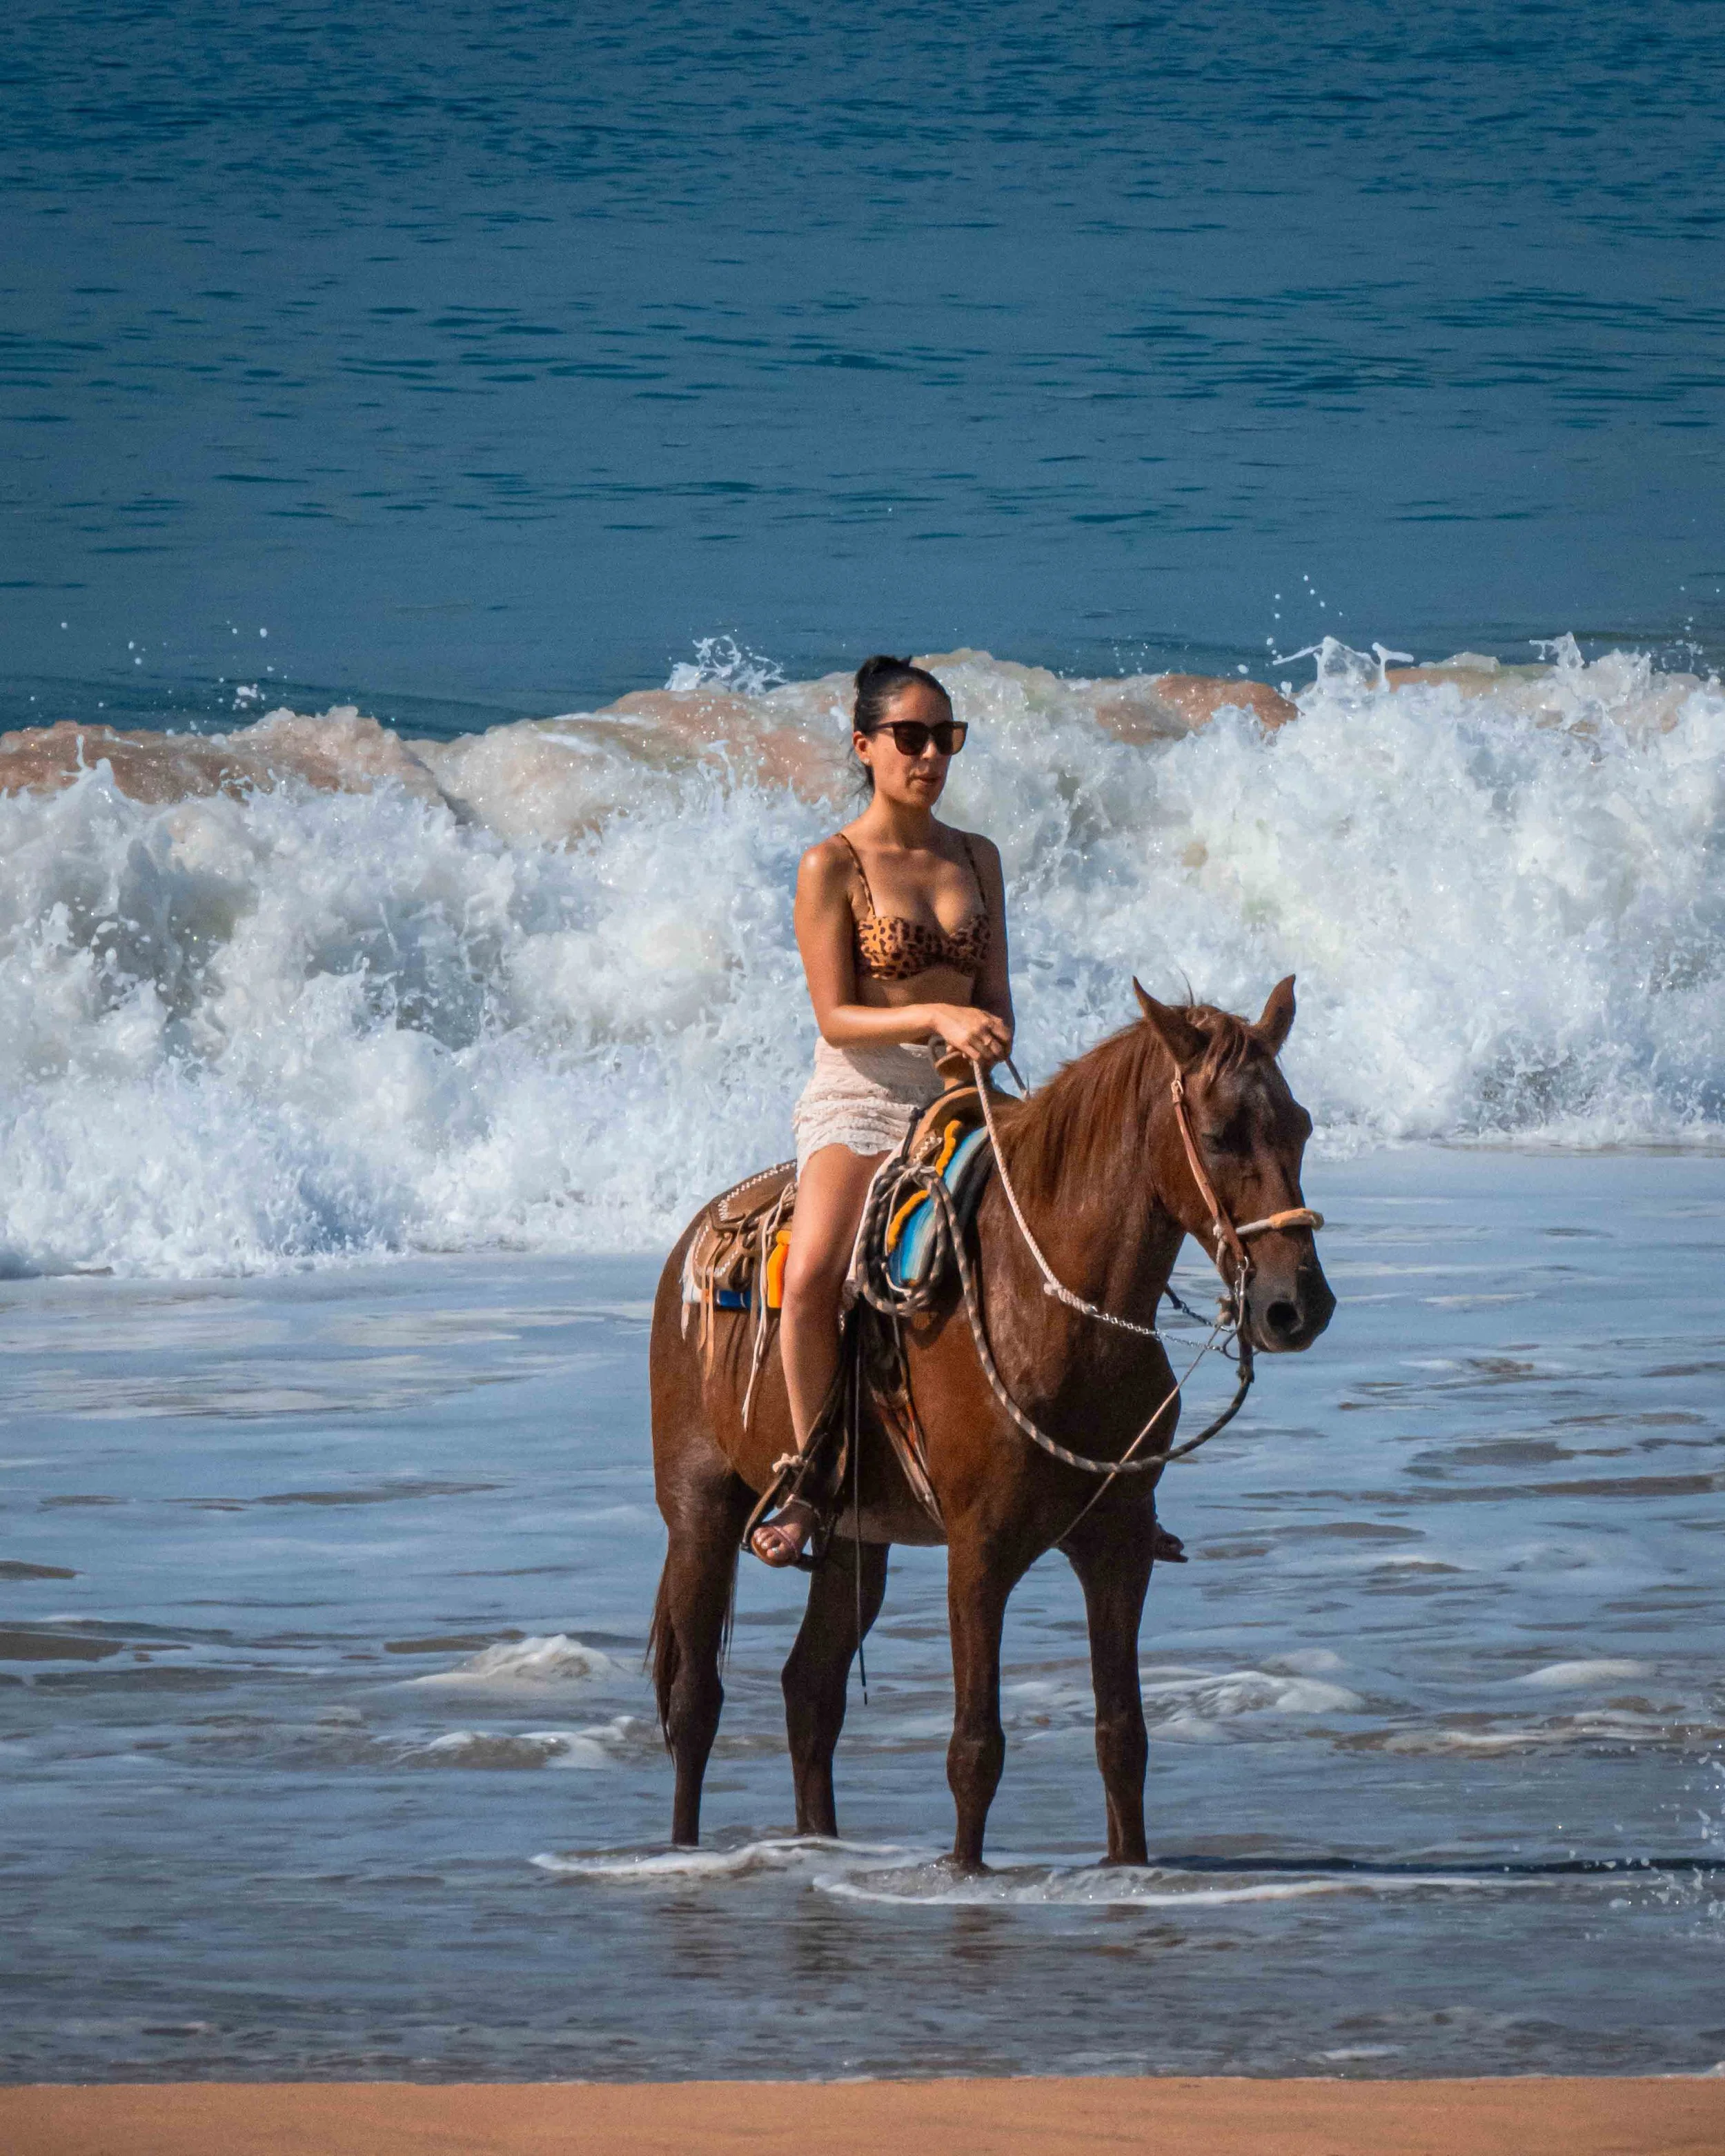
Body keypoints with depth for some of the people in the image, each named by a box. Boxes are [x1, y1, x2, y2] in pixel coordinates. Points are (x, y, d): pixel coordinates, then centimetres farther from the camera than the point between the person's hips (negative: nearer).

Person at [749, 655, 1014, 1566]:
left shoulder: (977, 858, 13)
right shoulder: (832, 866, -3)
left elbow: (994, 997, 14)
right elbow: (836, 1017, -8)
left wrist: (986, 1035, -8)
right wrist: (935, 1017, -23)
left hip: (959, 1096, 5)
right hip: (859, 1095, -5)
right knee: (813, 1274, -32)